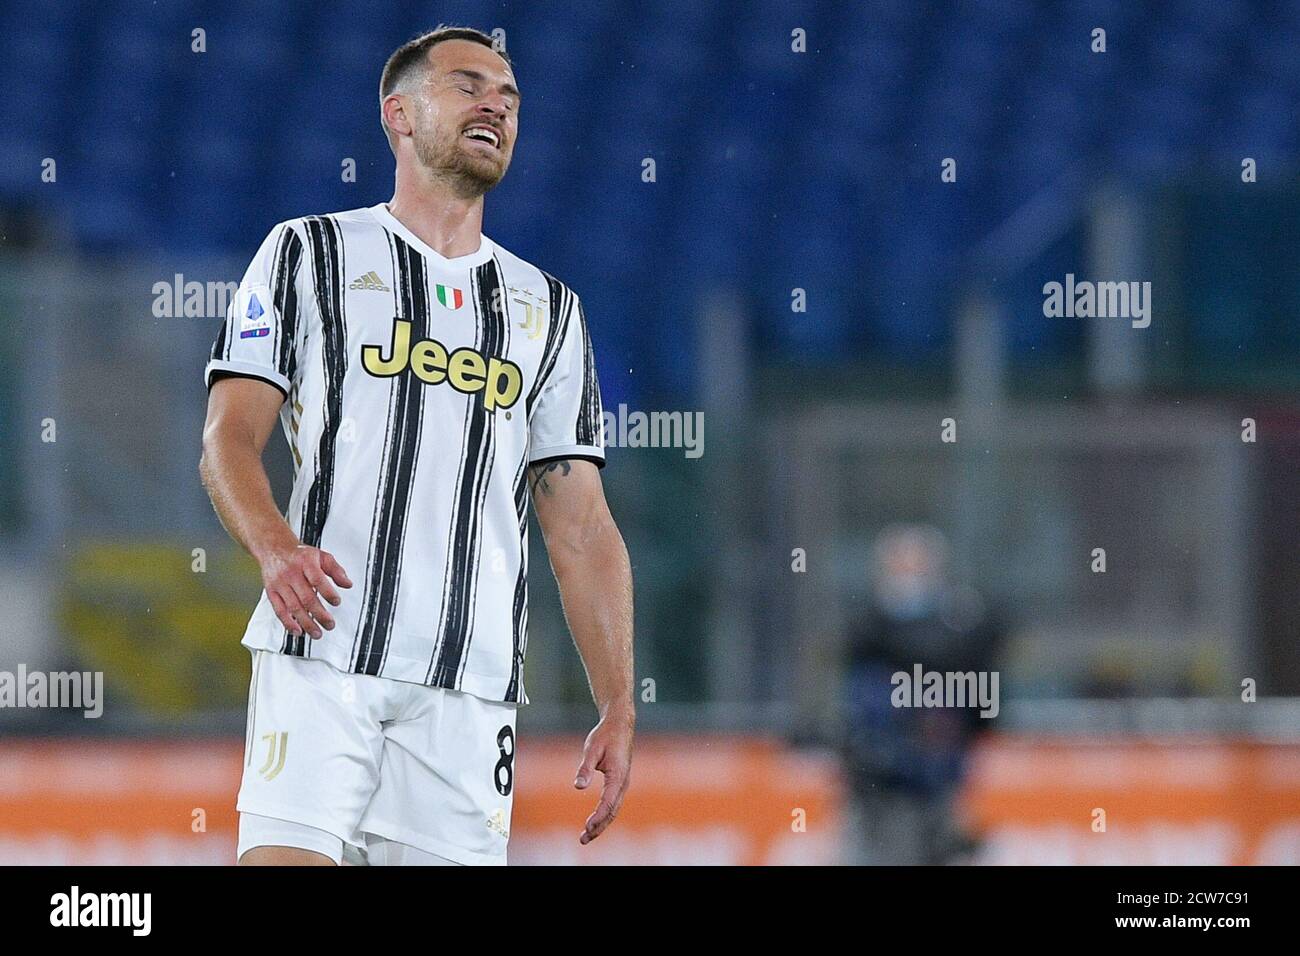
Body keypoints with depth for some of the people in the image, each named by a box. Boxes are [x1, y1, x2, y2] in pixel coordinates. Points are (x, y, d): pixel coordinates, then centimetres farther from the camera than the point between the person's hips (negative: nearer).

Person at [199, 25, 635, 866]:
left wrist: (619, 709, 8)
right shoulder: (307, 254, 12)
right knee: (286, 859, -19)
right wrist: (275, 547, -19)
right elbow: (229, 440, 3)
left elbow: (581, 527, 17)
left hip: (472, 690, 3)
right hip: (320, 655, -3)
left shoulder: (548, 310, 21)